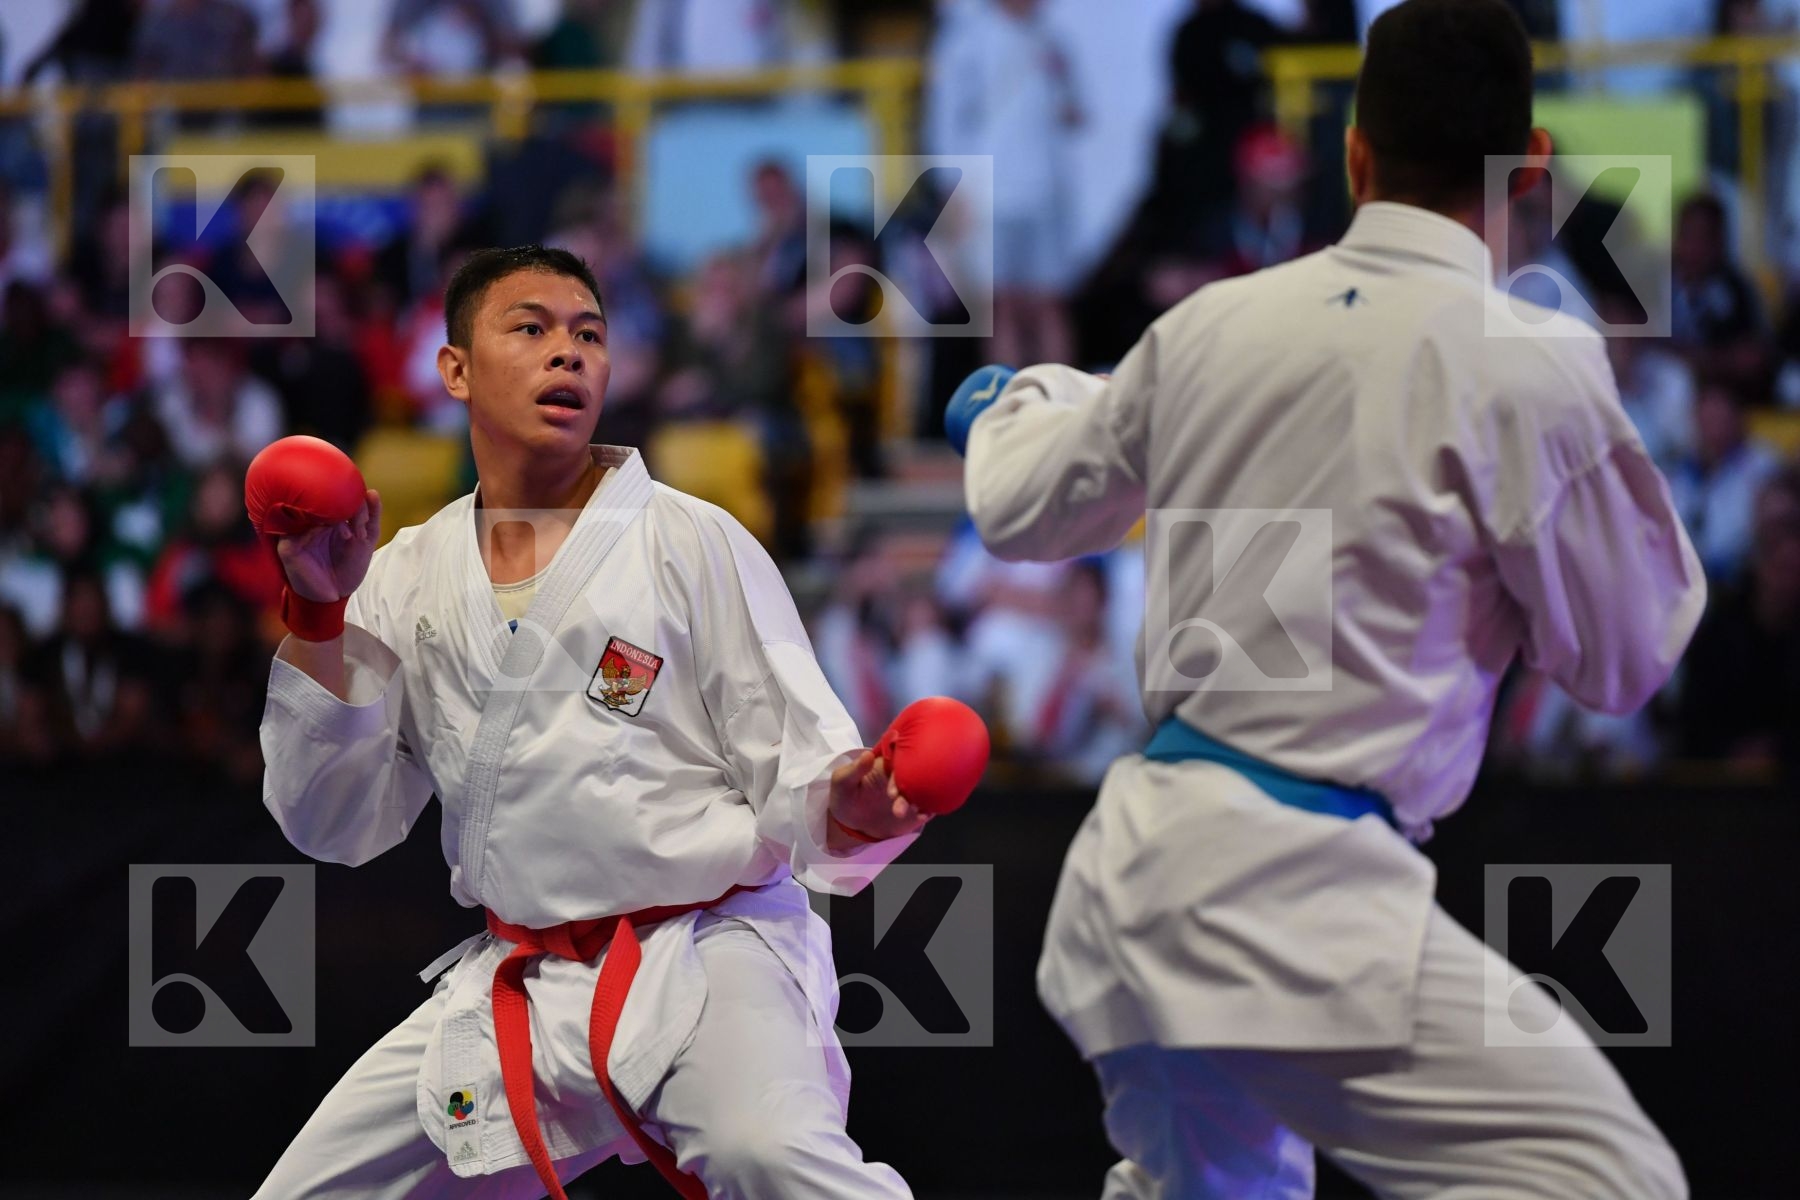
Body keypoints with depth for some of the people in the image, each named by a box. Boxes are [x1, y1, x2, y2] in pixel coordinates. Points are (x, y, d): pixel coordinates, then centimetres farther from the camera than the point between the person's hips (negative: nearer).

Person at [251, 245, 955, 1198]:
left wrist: (848, 808, -29)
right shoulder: (410, 577, 9)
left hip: (705, 961, -5)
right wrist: (320, 616, -4)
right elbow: (337, 825, 6)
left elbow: (796, 785, -5)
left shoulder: (692, 544, -3)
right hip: (518, 988, 5)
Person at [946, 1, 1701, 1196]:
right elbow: (1623, 659, 1)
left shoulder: (1213, 324, 8)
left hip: (1134, 861, 8)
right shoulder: (1531, 364, -10)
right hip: (1297, 893, -8)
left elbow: (1024, 511, 24)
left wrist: (1019, 404, 47)